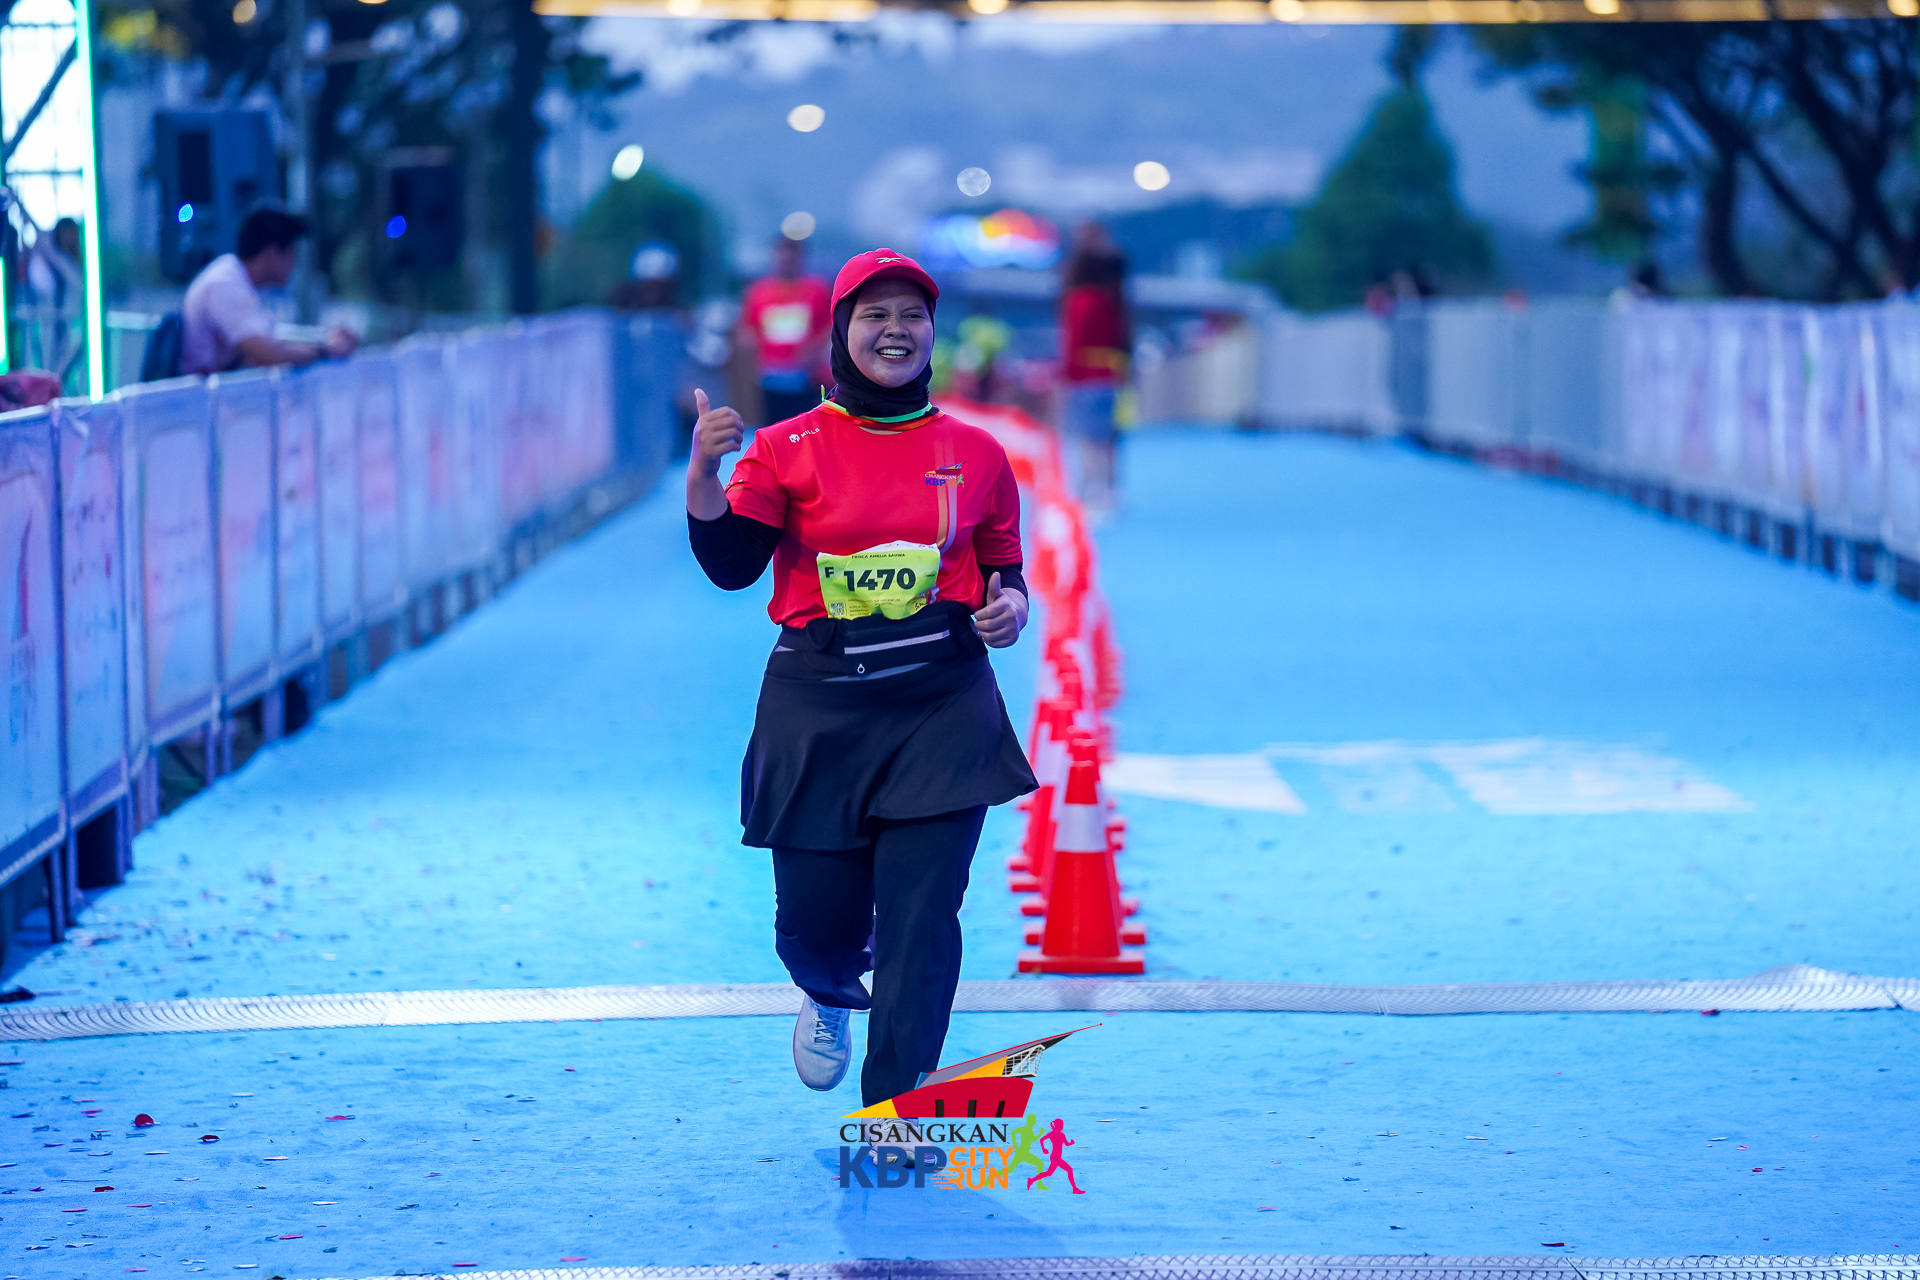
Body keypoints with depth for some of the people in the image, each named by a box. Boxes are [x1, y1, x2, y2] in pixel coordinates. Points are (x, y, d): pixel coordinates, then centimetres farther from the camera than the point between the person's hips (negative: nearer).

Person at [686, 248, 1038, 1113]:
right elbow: (730, 565, -9)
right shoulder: (787, 449, 1)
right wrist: (702, 475, -25)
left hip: (943, 708, 1)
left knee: (921, 917, -10)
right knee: (815, 922, 5)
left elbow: (1003, 568, 17)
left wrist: (1011, 604, -6)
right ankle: (832, 998, 43)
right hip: (820, 709, -1)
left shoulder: (975, 454, 7)